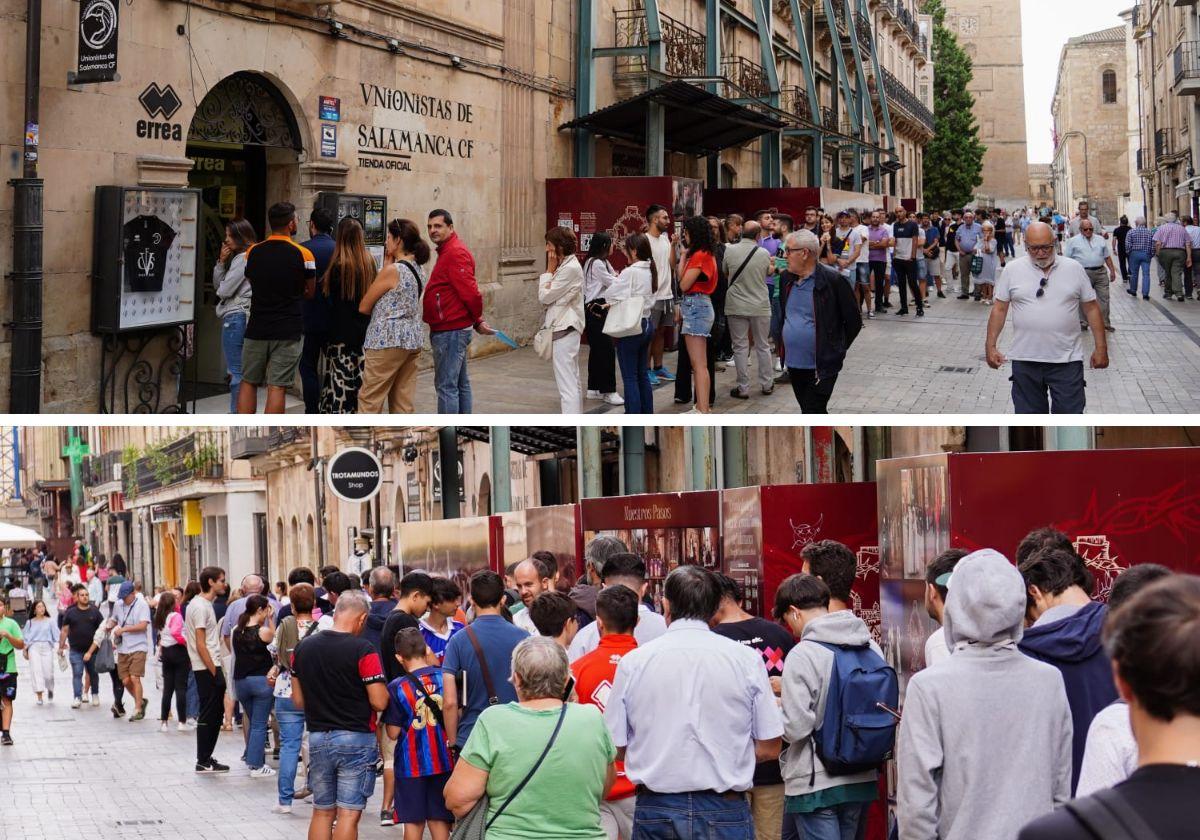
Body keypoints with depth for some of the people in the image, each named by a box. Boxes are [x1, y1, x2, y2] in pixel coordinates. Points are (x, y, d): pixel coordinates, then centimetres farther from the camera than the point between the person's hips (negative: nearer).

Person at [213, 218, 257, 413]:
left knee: (236, 372, -8)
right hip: (236, 317, 10)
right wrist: (221, 262, 4)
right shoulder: (237, 257, 18)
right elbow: (217, 284, 18)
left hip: (236, 316, -10)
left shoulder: (244, 258, -13)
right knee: (236, 371, 12)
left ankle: (236, 414, -6)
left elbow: (224, 290, -15)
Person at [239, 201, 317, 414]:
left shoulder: (253, 252, 2)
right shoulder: (303, 255, -8)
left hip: (257, 329, 3)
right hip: (288, 332, -3)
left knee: (248, 383, 13)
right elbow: (311, 292, 5)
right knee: (277, 388, -2)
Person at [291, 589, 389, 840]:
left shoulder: (303, 647, 3)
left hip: (318, 738, 5)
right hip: (356, 738, -5)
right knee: (349, 814, -2)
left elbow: (298, 701, 9)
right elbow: (379, 702, -16)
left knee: (322, 811, 14)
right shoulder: (363, 650, -14)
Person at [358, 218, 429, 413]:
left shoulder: (393, 271, -16)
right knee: (403, 401, 10)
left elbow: (363, 307, -9)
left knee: (369, 400, -1)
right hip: (413, 340, 8)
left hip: (388, 341, -8)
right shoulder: (419, 269, 8)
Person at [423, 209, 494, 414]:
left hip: (450, 331, -11)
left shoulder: (455, 253, -16)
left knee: (446, 385, -10)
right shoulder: (447, 251, 18)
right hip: (454, 329, 11)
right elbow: (468, 292, 20)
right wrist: (477, 321, 14)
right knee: (460, 383, 16)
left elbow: (469, 291, -22)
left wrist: (478, 320, -11)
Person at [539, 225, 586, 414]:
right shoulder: (568, 265, 13)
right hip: (565, 329, 11)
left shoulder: (570, 268, -17)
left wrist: (550, 269, -6)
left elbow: (544, 296, -15)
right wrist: (553, 270, -1)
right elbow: (547, 297, 12)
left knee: (567, 386, -13)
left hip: (564, 331, -11)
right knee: (572, 383, 17)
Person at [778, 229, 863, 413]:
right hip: (793, 364, 7)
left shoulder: (832, 280, -15)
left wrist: (837, 349, -2)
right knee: (814, 414, 18)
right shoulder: (786, 278, 6)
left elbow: (854, 322, -7)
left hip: (821, 368, -7)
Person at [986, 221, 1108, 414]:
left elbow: (1091, 308, 5)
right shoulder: (1013, 270, 2)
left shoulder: (1074, 269, 2)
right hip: (1025, 360, 1)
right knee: (1029, 413, 9)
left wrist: (1101, 347, 1)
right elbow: (999, 309, 5)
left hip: (1067, 360, -1)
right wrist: (990, 346, -1)